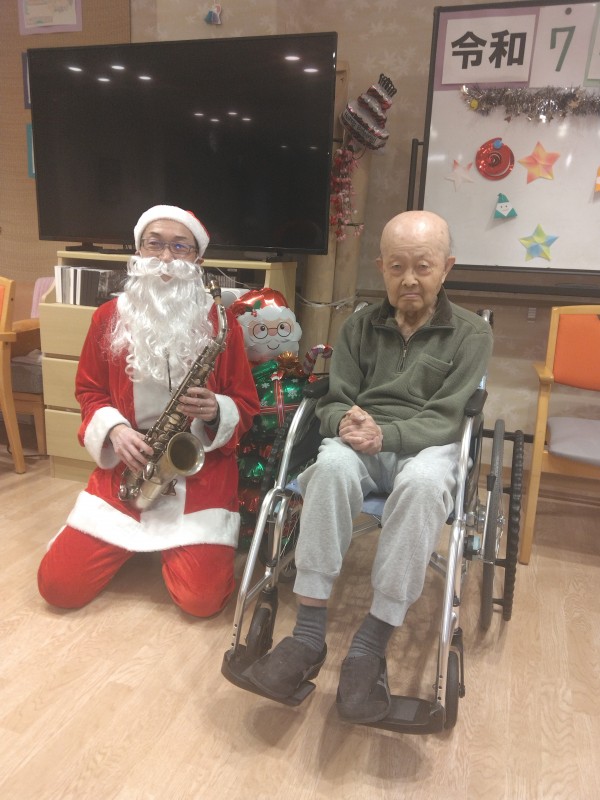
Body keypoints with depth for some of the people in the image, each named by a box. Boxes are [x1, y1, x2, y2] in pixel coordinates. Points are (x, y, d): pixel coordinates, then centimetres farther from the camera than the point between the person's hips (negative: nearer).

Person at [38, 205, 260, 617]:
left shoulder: (220, 321, -4)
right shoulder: (109, 316, 2)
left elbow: (246, 404, 1)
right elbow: (89, 391, 10)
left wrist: (216, 412, -22)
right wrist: (113, 429, -11)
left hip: (201, 470, -2)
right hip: (125, 467, 2)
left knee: (202, 599, -11)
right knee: (58, 586, -3)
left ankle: (178, 546, 23)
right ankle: (137, 541, 27)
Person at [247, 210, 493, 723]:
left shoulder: (471, 334, 4)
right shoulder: (359, 327, 12)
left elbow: (445, 419, -6)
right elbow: (332, 403, 8)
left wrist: (386, 434, -24)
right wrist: (347, 423, -18)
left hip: (427, 447, -1)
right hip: (360, 445, 2)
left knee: (422, 483, -39)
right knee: (332, 464, -35)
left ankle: (371, 645, -31)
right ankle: (309, 634, -30)